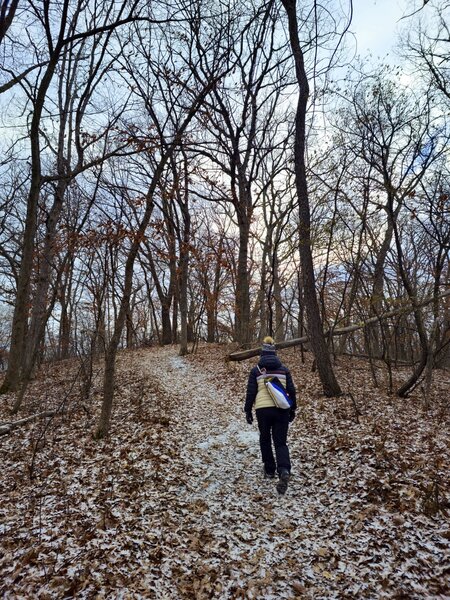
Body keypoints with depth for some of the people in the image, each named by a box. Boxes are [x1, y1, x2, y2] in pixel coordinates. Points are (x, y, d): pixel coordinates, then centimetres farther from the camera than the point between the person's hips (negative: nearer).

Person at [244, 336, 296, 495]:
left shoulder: (256, 370, 1)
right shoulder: (284, 369, 7)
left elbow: (250, 392, 1)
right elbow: (291, 391, 8)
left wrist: (248, 411, 9)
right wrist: (293, 409, 19)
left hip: (263, 409, -1)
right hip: (281, 409, 1)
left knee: (265, 439, 20)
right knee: (280, 442, 5)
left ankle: (270, 470, 27)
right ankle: (284, 471, -17)